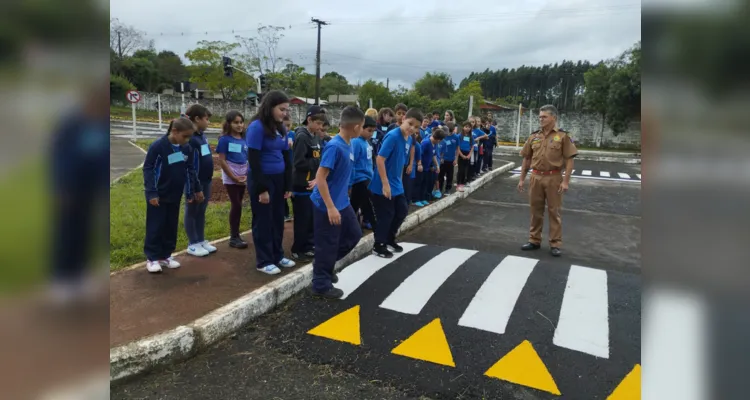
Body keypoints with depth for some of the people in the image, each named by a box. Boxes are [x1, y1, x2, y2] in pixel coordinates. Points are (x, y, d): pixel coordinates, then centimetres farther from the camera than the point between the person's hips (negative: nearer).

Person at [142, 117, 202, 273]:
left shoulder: (187, 149, 0)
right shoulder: (158, 146, -17)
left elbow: (190, 170, 11)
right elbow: (148, 169, -14)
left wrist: (196, 189, 12)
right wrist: (151, 193, -18)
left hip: (175, 196, 6)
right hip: (158, 196, -5)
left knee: (171, 226, 12)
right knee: (155, 227, 2)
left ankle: (166, 255, 24)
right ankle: (152, 258, 12)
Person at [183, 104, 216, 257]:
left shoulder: (202, 136, 8)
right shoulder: (190, 139, -19)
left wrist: (208, 180, 16)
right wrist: (190, 188, -19)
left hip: (206, 181, 8)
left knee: (201, 212, 16)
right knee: (192, 212, 6)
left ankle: (201, 240, 27)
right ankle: (193, 244, 15)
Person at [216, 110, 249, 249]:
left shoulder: (244, 139, 6)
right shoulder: (225, 139, -9)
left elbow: (248, 159, 10)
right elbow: (222, 161, -11)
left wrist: (247, 175, -4)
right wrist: (234, 177, -12)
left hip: (243, 178, 5)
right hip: (230, 178, -5)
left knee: (237, 205, 10)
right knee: (236, 205, -6)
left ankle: (235, 234, 20)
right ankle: (234, 237, 3)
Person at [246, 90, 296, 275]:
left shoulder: (281, 128, 7)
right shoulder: (257, 126, -14)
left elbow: (286, 157, 11)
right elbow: (253, 160, -17)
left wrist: (288, 185, 8)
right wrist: (262, 188, -17)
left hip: (279, 179, 7)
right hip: (262, 180, -7)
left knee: (277, 219, 15)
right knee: (263, 221, 4)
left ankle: (278, 256, 30)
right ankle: (264, 261, 16)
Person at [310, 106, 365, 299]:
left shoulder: (348, 145, 4)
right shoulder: (335, 146, -23)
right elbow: (320, 178, -24)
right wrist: (330, 207, -24)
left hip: (342, 202, 9)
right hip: (328, 206, -9)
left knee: (354, 235, 18)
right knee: (327, 245, 2)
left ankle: (325, 264, 33)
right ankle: (321, 285, 18)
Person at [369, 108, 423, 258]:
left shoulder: (407, 140, 5)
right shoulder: (392, 136, -21)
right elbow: (380, 159, -24)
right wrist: (385, 184, -24)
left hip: (396, 185, 9)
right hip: (383, 186, -9)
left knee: (402, 211, 17)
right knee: (386, 215, 2)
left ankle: (390, 239, 36)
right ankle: (378, 246, 20)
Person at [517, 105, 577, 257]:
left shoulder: (563, 136, -3)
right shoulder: (533, 137, 8)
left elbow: (569, 160, -6)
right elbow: (526, 159, 13)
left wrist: (566, 181, -13)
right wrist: (522, 179, 9)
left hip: (554, 178, -4)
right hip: (536, 177, 4)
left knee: (554, 211, 4)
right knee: (535, 210, 11)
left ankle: (555, 244, 13)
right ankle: (534, 240, 22)